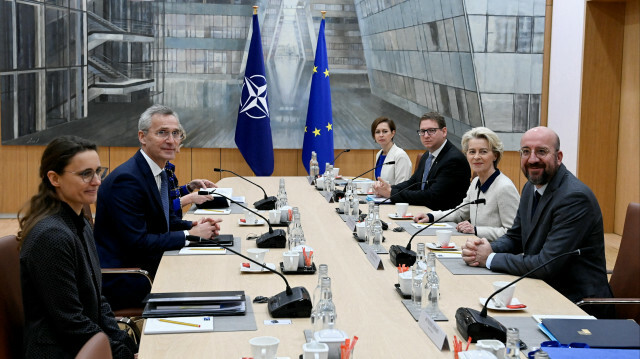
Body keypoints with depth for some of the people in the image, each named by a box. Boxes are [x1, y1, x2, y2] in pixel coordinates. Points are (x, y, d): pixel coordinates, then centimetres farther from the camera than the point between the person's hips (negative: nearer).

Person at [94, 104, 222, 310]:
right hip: (121, 282, -9)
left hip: (149, 266, 9)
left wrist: (195, 226, -2)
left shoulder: (159, 172, 9)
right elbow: (137, 243, -25)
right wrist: (189, 235, -17)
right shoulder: (127, 180, -21)